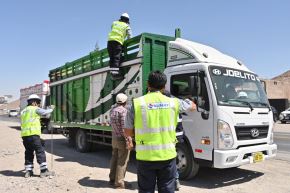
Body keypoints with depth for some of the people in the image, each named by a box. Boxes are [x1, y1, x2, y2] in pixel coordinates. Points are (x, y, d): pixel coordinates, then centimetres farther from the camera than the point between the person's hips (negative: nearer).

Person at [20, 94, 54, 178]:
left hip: (24, 135, 7)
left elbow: (23, 123, 25)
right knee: (40, 152, -2)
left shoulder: (23, 111, 22)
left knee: (28, 153, 14)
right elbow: (46, 112, 2)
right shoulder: (35, 109, -1)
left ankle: (28, 171, 15)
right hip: (33, 134, -7)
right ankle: (44, 170, -1)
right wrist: (51, 108, 18)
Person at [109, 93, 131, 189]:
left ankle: (112, 179, 25)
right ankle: (119, 182, 4)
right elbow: (124, 126, -21)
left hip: (114, 138, 9)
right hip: (122, 139, -8)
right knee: (122, 161, -1)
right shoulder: (123, 110, -17)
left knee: (114, 159, 16)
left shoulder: (112, 110, 9)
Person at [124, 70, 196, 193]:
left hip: (146, 157, -1)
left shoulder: (136, 103, -6)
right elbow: (193, 107, 22)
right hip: (168, 155, 2)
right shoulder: (173, 102, 1)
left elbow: (128, 132, 2)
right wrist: (188, 100, 44)